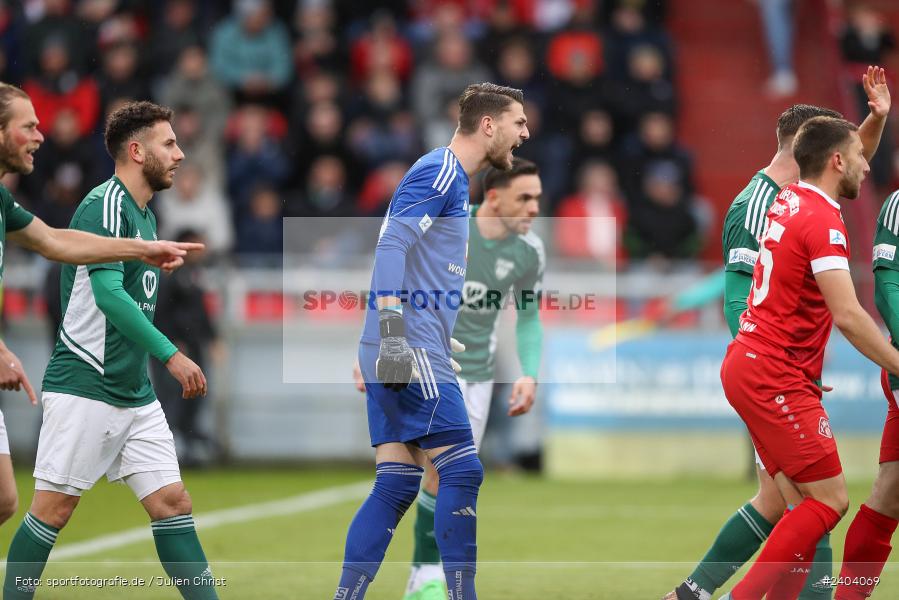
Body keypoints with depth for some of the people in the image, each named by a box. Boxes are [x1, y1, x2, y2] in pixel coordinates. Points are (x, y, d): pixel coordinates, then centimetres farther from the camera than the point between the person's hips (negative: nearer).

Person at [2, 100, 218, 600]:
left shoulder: (144, 215, 16)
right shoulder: (104, 205, -12)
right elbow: (107, 294, -23)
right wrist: (171, 355, -26)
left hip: (135, 392, 9)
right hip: (84, 388, -9)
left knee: (172, 502, 2)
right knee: (55, 507, -4)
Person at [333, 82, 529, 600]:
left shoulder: (452, 178, 21)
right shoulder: (439, 171, -9)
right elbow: (392, 243, -20)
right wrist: (392, 329, -27)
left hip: (403, 354, 10)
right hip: (412, 350, -10)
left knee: (397, 485, 6)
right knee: (462, 472, -8)